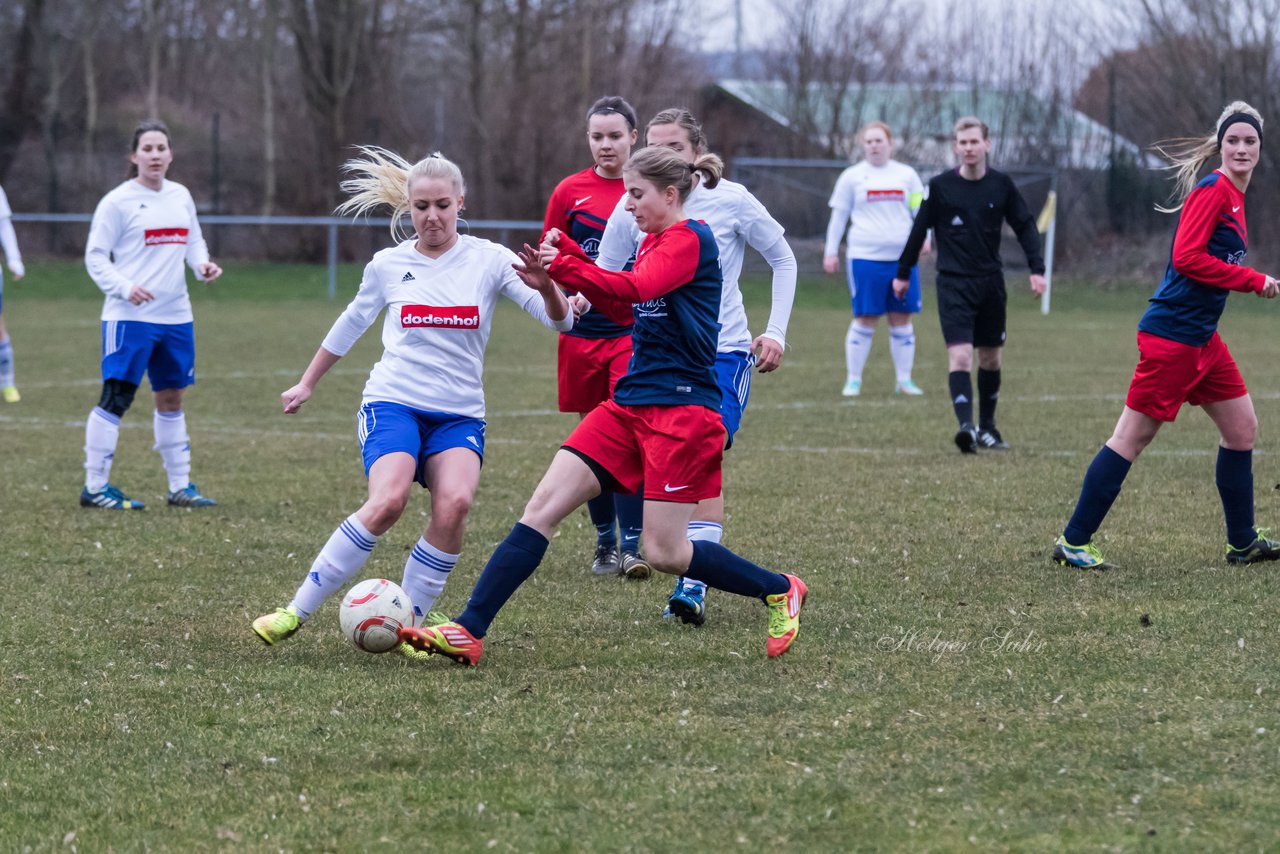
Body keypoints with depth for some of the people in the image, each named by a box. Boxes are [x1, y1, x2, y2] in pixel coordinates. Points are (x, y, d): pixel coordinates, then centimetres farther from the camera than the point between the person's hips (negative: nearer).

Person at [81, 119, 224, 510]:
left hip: (176, 316, 6)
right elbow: (95, 257, -5)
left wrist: (203, 265, 0)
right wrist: (124, 287, -20)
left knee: (172, 398, 12)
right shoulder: (118, 202, -6)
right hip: (130, 317, -6)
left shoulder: (181, 197, 12)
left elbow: (193, 242, 22)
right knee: (116, 397, -8)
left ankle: (180, 486, 20)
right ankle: (95, 486, -2)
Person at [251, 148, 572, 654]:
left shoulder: (490, 261, 1)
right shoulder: (388, 266, 6)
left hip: (460, 414, 1)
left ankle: (408, 623, -11)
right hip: (393, 403, -1)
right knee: (388, 501, -28)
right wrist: (307, 384, 31)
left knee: (455, 503, -28)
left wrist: (547, 289, -30)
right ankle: (296, 612, -20)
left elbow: (560, 322, -8)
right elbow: (351, 325, 23)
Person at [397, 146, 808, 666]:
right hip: (630, 404, 9)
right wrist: (569, 257, 12)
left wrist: (561, 266, -27)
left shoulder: (690, 239, -12)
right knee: (542, 508, -4)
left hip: (680, 409, -9)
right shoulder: (655, 242, 16)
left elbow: (633, 289, -27)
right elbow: (625, 309, 23)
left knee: (664, 553, -6)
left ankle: (780, 591, 16)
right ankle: (468, 632, -8)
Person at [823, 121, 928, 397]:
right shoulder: (852, 177, 7)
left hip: (902, 258, 2)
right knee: (864, 320, -3)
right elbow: (838, 216, 10)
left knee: (902, 320, 4)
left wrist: (924, 237, -4)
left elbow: (920, 210, 14)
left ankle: (904, 380, 11)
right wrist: (831, 252, 6)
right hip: (865, 258, -2)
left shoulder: (907, 175, 12)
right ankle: (853, 380, 4)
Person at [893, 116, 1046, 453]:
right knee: (960, 356, -18)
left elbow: (1025, 226, 8)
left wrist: (1037, 269, -2)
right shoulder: (940, 186, -4)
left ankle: (987, 428, 25)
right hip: (953, 283, -3)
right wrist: (903, 273, 10)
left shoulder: (1001, 185, 1)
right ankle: (965, 425, -27)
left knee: (990, 358, 12)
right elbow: (919, 230, 5)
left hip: (991, 283, 3)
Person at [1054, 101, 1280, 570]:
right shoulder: (1212, 190, -14)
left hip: (1201, 338, 10)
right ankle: (1073, 542, 1)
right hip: (1172, 334, -10)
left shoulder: (1233, 196, 15)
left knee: (1242, 427, 12)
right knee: (1132, 437, -5)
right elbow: (1187, 258, -23)